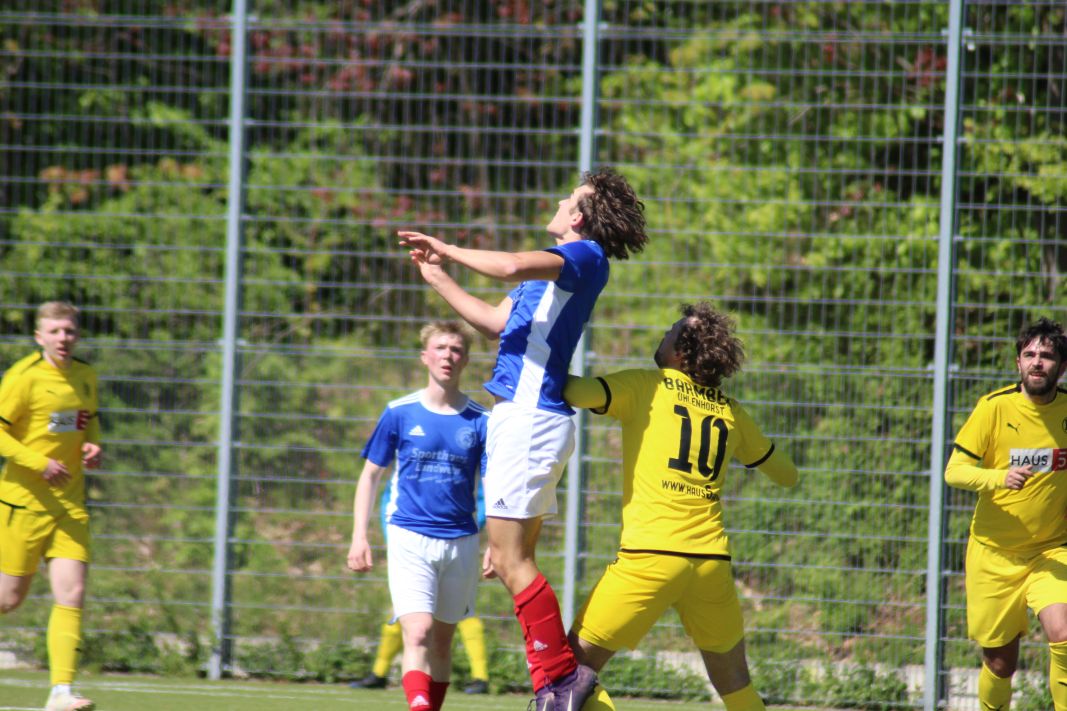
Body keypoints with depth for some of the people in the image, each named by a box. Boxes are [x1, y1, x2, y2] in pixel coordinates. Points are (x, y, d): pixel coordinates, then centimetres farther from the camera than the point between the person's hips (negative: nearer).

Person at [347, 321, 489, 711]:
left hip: (461, 542, 2)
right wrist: (359, 536, 1)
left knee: (442, 639, 11)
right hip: (409, 537, -2)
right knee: (418, 634, -19)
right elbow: (370, 475, 8)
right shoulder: (399, 414, 0)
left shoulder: (479, 421, 3)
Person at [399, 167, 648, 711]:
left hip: (531, 417, -10)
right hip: (521, 416, 10)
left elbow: (513, 267, -27)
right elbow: (496, 322, 32)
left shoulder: (585, 257, -9)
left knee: (510, 561, -12)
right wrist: (438, 278, 33)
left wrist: (449, 251, -12)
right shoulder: (557, 267, 21)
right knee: (514, 562, 9)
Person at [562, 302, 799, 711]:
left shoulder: (645, 386, 2)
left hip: (651, 555, -5)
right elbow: (787, 474, 27)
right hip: (712, 560, 5)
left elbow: (574, 392, -11)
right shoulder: (730, 412, 16)